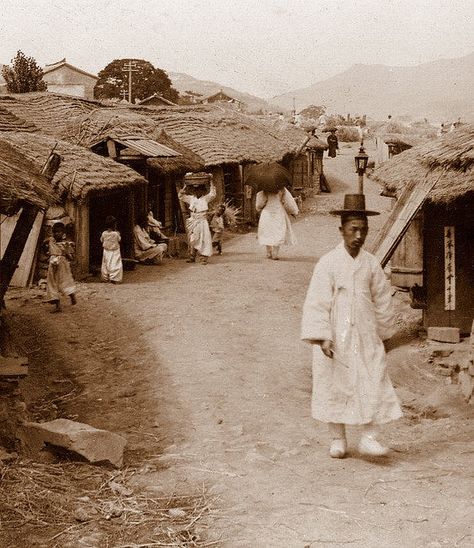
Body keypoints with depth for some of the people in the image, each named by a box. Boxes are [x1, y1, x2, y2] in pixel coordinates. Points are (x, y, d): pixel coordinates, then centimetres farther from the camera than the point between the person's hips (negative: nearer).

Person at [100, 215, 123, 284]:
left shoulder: (104, 233, -8)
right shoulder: (116, 234, -19)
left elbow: (101, 240, 7)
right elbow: (119, 240, -3)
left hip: (106, 251, 4)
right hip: (114, 252, -4)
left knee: (105, 264, 15)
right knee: (115, 264, 1)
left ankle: (105, 278, 22)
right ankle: (114, 278, -2)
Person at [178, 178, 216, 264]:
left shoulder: (205, 198, 1)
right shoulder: (191, 198, 11)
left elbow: (212, 194, -15)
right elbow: (181, 196, 13)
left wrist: (211, 184, -15)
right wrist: (184, 187, 3)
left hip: (202, 223, -4)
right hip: (192, 223, 4)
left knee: (202, 241, -8)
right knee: (192, 241, 8)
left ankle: (203, 258, -8)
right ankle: (192, 257, 16)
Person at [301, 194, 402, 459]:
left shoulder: (371, 264, 2)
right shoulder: (328, 263, -9)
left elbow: (382, 300, 12)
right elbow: (317, 303, -11)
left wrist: (384, 335, 16)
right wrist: (322, 337, -18)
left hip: (366, 337, 3)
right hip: (335, 337, -2)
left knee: (373, 384, -3)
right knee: (334, 387, 7)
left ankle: (369, 437, 8)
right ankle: (338, 439, 21)